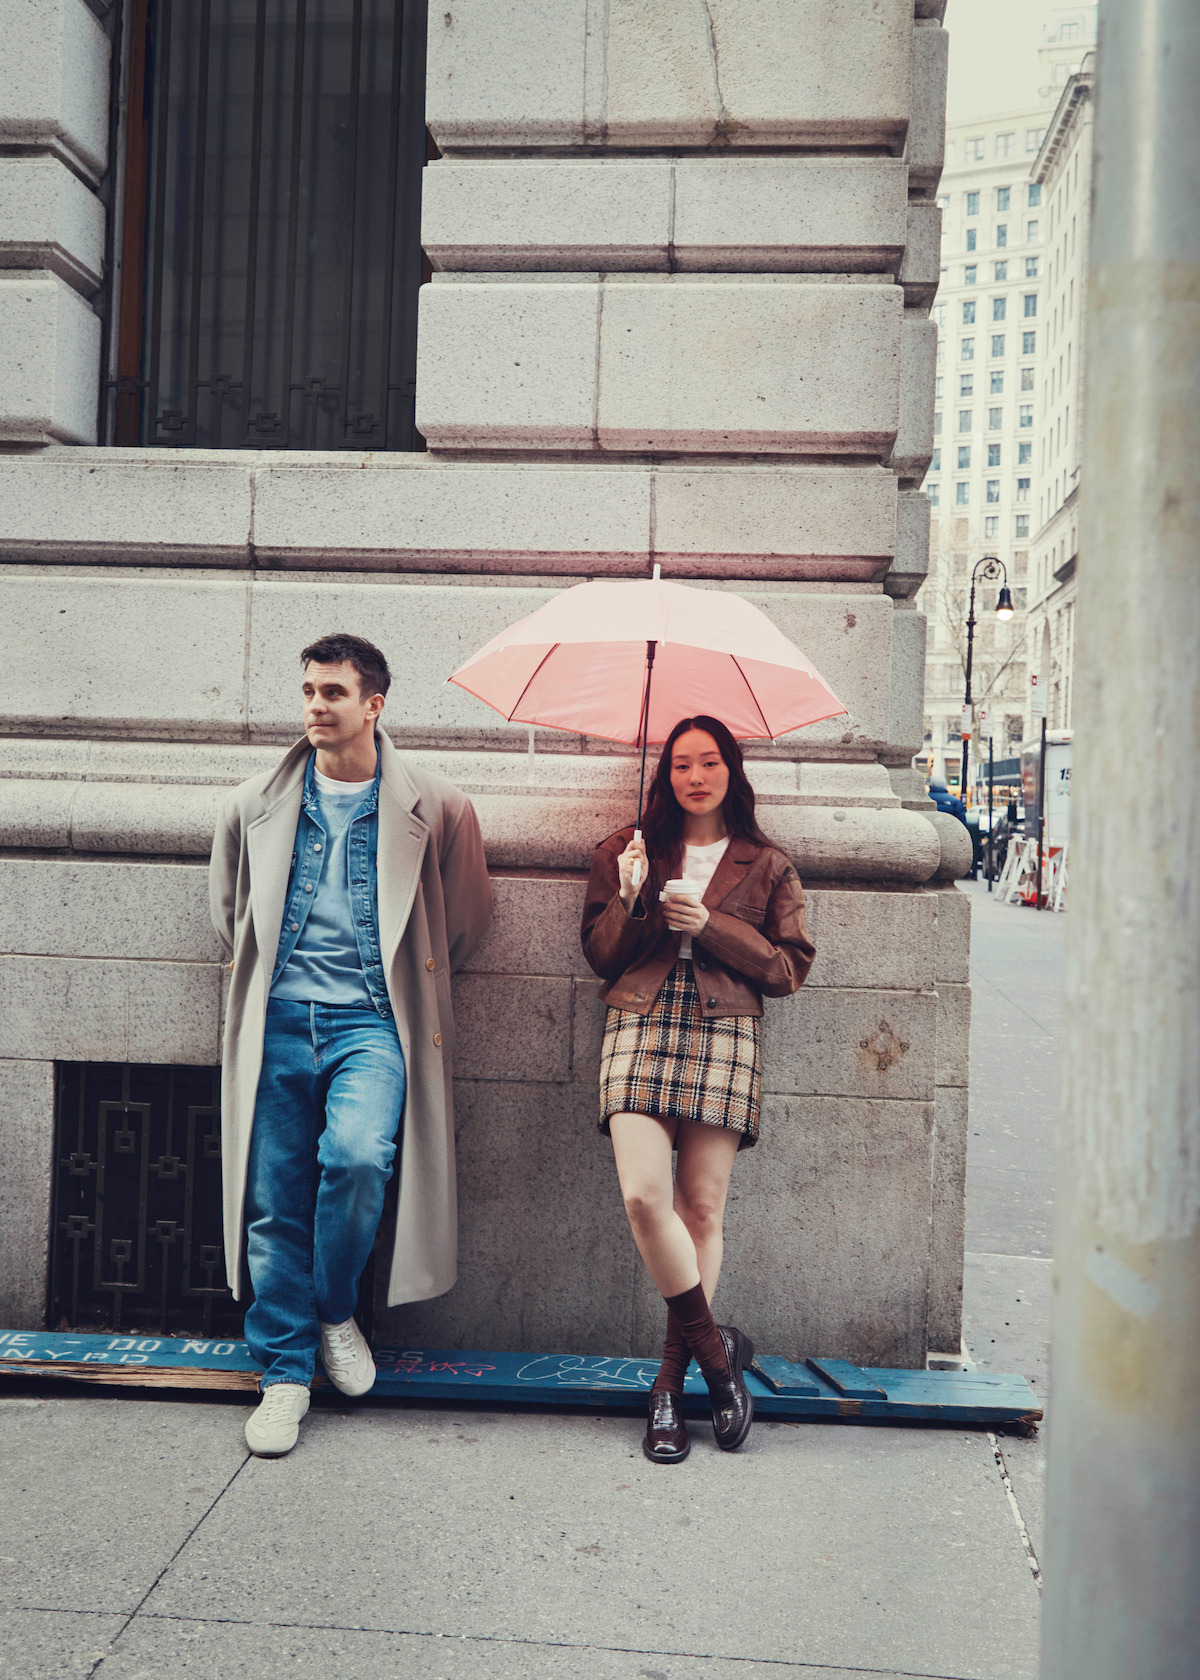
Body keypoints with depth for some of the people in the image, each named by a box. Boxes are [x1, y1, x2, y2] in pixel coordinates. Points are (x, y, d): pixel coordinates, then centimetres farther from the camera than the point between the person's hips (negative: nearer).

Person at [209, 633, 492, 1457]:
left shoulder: (436, 808, 1)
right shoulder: (258, 805, 8)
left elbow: (467, 913, 13)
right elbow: (230, 907, 24)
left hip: (370, 1023, -2)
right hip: (280, 1022, 3)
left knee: (359, 1156, -25)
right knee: (276, 1201, 2)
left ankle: (336, 1309, 5)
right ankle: (285, 1373, 18)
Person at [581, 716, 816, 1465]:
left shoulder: (767, 865, 14)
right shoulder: (626, 852, 17)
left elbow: (791, 967, 7)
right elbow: (600, 955, 13)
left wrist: (710, 925, -5)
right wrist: (629, 898, -5)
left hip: (725, 1036, 0)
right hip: (640, 1028, 1)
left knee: (703, 1208, -5)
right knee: (645, 1194, -16)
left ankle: (672, 1381, 6)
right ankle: (717, 1350, 0)